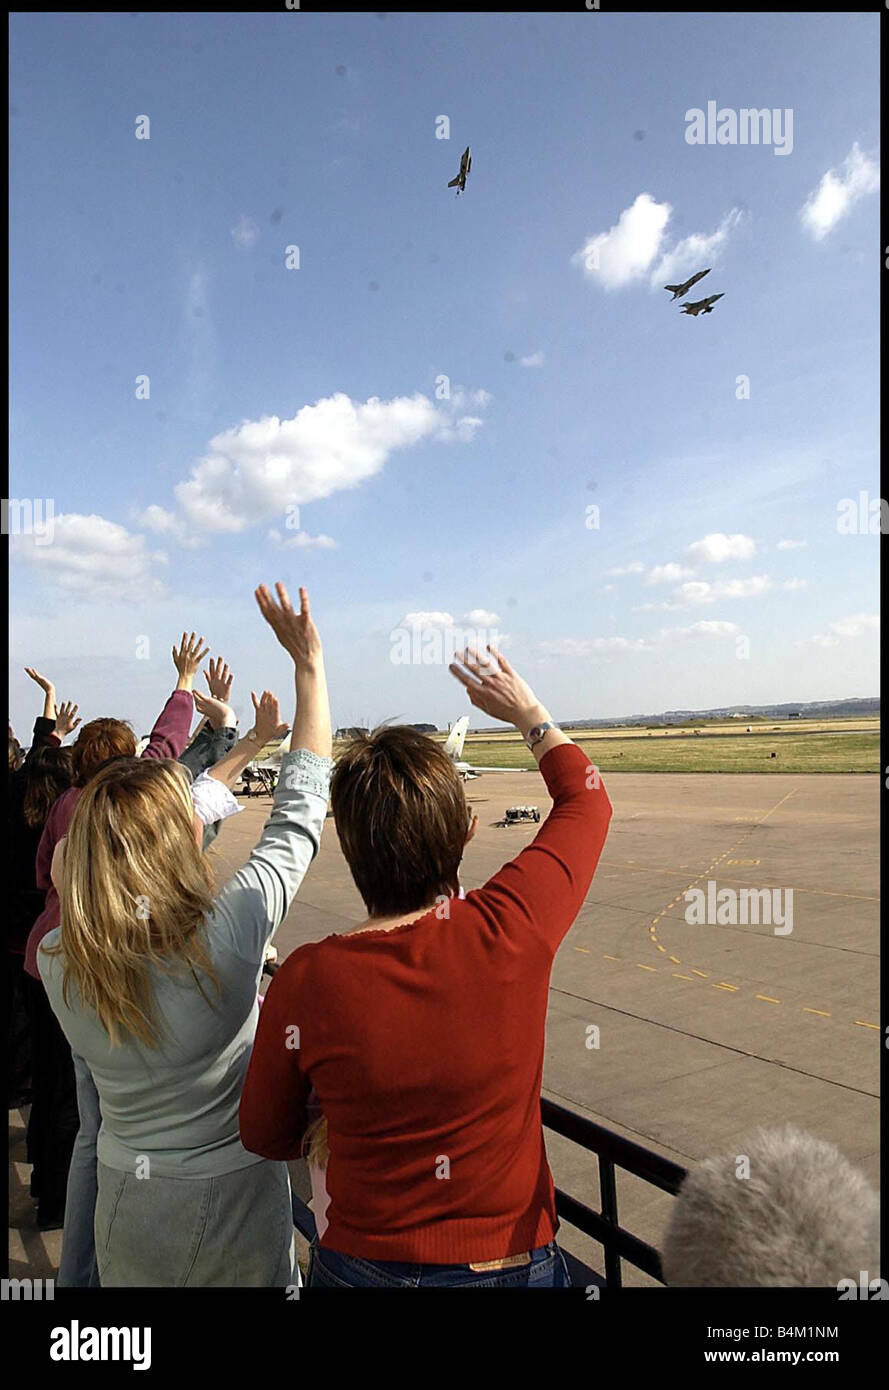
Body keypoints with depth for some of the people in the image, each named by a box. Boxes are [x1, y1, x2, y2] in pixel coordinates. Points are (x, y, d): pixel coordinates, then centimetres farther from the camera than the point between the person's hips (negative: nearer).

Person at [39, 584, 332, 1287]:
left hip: (128, 1204, 4)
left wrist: (251, 743, 8)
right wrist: (309, 661, -10)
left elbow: (162, 823, -3)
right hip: (237, 1200, -3)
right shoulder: (227, 932, -30)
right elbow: (300, 812, -18)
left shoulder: (58, 960, -16)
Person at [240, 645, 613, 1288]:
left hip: (362, 1266, 0)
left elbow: (267, 1136, -3)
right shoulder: (512, 931, -24)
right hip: (517, 1264, 1)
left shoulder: (306, 980, -23)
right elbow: (586, 800, -3)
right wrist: (527, 711, 9)